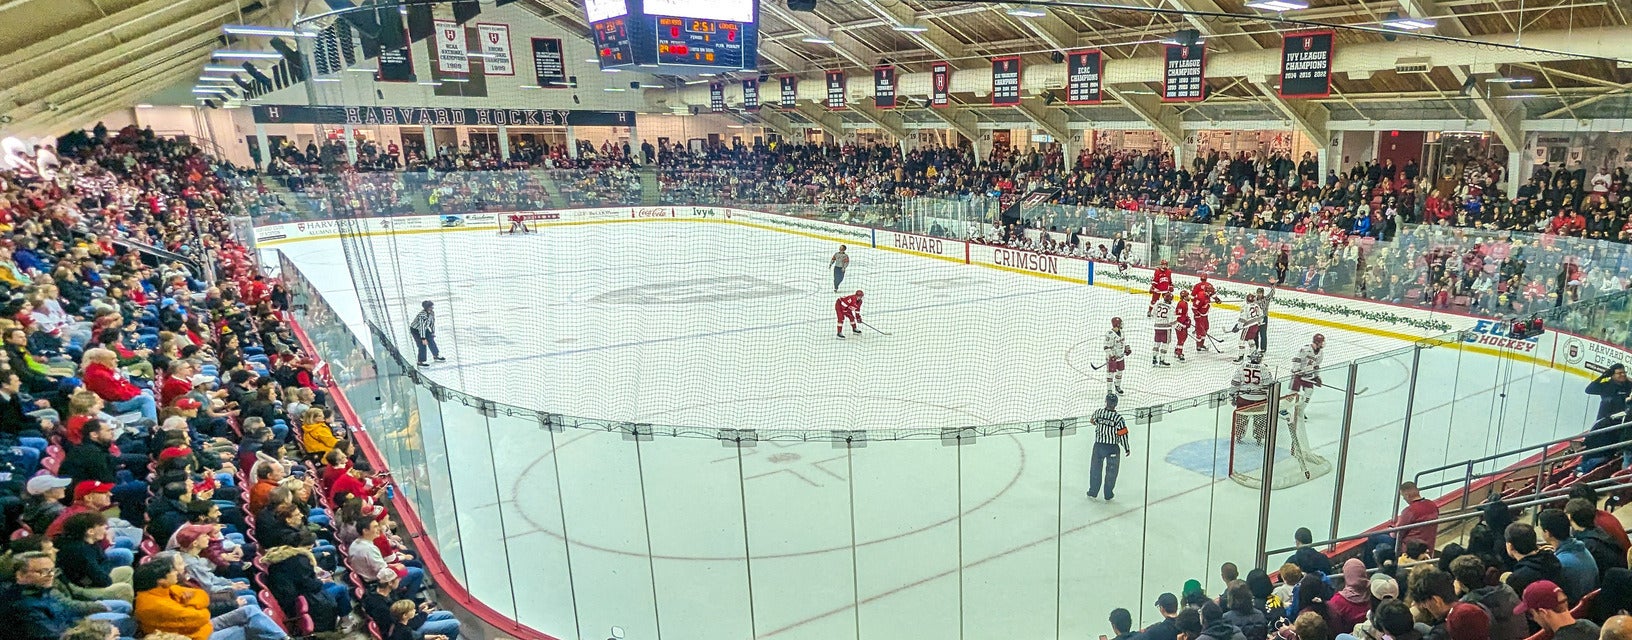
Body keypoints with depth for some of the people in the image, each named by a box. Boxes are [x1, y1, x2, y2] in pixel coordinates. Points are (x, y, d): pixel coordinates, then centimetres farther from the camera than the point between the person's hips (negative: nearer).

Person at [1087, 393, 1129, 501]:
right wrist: (1127, 449, 0)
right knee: (1111, 471, 13)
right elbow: (1123, 435, -12)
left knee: (1095, 468, 17)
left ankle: (1093, 492, 24)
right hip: (1112, 448, -2)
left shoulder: (1098, 412, -7)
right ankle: (1108, 494, 20)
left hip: (1098, 445, 2)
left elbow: (1093, 421, 15)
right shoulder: (1118, 417, -16)